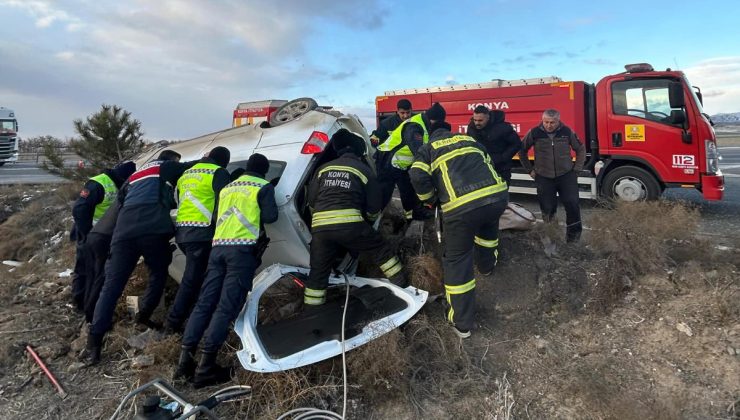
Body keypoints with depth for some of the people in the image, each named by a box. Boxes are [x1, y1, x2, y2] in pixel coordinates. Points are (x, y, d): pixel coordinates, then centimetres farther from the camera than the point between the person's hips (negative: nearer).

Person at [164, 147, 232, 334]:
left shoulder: (187, 173, 21)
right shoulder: (219, 173, -3)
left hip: (182, 231, 8)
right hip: (201, 232, -8)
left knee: (193, 276, 18)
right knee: (192, 279, -3)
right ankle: (174, 322, 0)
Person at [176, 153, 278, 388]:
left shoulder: (227, 188, 25)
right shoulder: (263, 186, 6)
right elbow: (270, 216, -2)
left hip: (218, 247, 6)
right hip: (243, 248, -6)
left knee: (205, 303, 6)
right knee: (227, 307, -9)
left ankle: (185, 361, 4)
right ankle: (205, 367, -11)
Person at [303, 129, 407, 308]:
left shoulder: (323, 168, 22)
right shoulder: (364, 170, 14)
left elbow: (311, 200, 20)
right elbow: (374, 208, 13)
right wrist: (368, 222, 34)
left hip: (319, 226, 3)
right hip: (350, 224, -3)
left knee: (318, 271, 15)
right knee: (381, 249, 18)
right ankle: (401, 281, 24)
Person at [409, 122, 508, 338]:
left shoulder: (426, 149, 19)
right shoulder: (469, 139, 31)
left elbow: (418, 177, 1)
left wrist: (432, 200, 18)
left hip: (461, 207, -4)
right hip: (498, 195, 4)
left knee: (457, 260, 11)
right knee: (488, 225, 39)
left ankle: (461, 323, 16)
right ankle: (487, 265, 61)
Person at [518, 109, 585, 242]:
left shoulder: (567, 131, -3)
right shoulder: (534, 133, -6)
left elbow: (580, 149, 10)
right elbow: (522, 150, 8)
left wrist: (577, 169, 5)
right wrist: (530, 170, 7)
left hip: (566, 175, 0)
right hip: (544, 177, 0)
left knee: (572, 203, -11)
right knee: (547, 208, 5)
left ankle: (574, 234, 4)